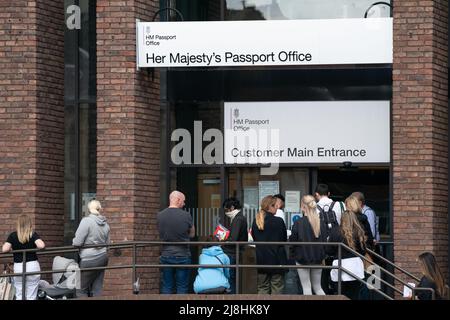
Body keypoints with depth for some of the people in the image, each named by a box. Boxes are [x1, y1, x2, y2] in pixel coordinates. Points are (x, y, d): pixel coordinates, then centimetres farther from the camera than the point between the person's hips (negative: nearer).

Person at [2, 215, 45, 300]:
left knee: (19, 296, 8)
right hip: (32, 266, -1)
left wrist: (11, 249, 9)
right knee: (31, 296, 4)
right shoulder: (33, 235, -3)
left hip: (18, 267, 1)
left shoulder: (13, 236, -1)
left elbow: (4, 249, -12)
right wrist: (34, 247, 2)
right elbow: (41, 245, -20)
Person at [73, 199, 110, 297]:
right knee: (97, 289, 8)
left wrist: (74, 242, 6)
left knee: (81, 289, 0)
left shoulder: (86, 221, -14)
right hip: (103, 257, 7)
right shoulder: (105, 223, 7)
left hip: (90, 259, -7)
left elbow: (77, 242, -15)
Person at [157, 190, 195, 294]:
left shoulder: (160, 215, -2)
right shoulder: (186, 216, -11)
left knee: (166, 287, 8)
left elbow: (161, 234, 10)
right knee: (182, 287, 5)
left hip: (166, 255, 3)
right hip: (183, 255, -3)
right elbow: (192, 234, 2)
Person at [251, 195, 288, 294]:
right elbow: (284, 239, -1)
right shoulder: (279, 221, -13)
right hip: (276, 259, -4)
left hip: (261, 259, 4)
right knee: (277, 288, 4)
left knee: (262, 288, 11)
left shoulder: (255, 221, 0)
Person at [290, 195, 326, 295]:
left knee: (306, 287, 4)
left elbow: (292, 240, -11)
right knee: (317, 287, 16)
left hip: (303, 257, -4)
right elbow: (323, 240, 4)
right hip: (318, 258, 4)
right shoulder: (320, 223, -4)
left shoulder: (299, 223, -16)